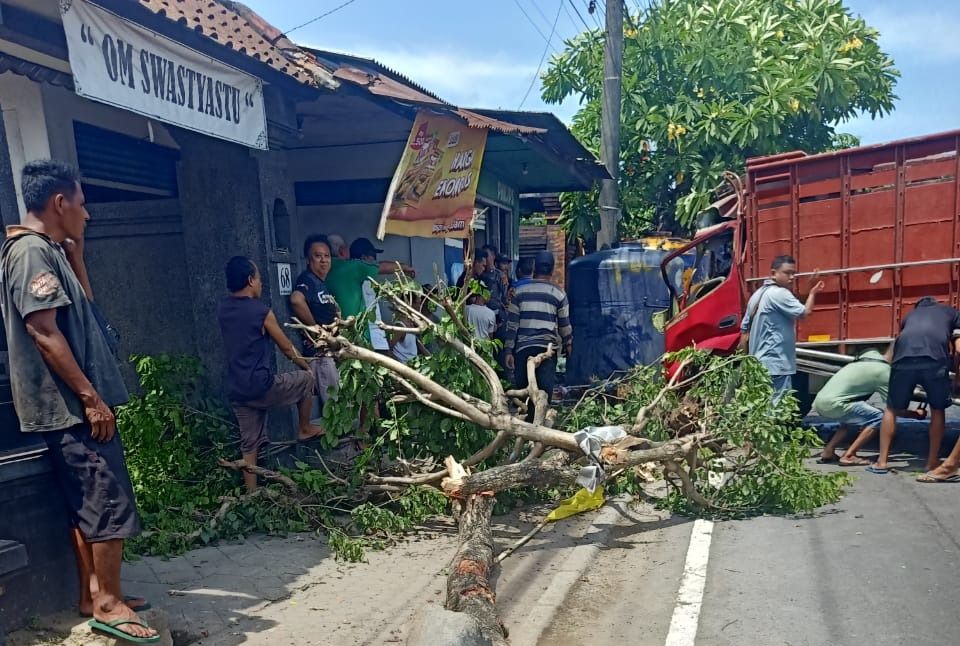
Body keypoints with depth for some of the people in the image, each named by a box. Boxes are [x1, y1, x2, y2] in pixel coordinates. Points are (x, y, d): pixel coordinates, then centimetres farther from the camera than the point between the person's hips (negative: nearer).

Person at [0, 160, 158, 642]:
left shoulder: (47, 250, 15)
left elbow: (84, 304, 25)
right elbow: (44, 333, -22)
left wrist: (76, 253, 15)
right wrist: (90, 397, -21)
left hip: (71, 406, 10)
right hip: (72, 407, -10)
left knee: (87, 506, 15)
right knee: (110, 501, -5)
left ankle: (93, 594, 24)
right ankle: (108, 605, 3)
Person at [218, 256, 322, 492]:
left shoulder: (224, 309, 7)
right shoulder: (261, 311, -12)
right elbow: (286, 348, 0)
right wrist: (305, 364, 18)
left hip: (237, 391, 7)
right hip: (261, 386, -7)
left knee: (249, 445, 14)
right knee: (306, 379, 18)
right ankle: (305, 429, 31)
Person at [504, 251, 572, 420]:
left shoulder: (520, 291, 5)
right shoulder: (558, 294, 3)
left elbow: (512, 323, 2)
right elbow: (564, 324, 9)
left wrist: (508, 350, 4)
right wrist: (568, 343, 26)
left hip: (523, 347, 1)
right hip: (548, 347, -1)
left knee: (522, 389, 9)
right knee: (545, 389, 1)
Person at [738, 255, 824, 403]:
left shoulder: (758, 294, 16)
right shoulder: (780, 293, -12)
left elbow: (744, 329, 18)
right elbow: (805, 312, -18)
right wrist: (813, 292, -2)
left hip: (760, 364, 10)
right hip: (776, 364, -10)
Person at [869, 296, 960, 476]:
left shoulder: (910, 315, 39)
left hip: (904, 357, 2)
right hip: (935, 358, -2)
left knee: (892, 409, 18)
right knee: (937, 410, 19)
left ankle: (882, 461, 16)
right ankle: (933, 463, 20)